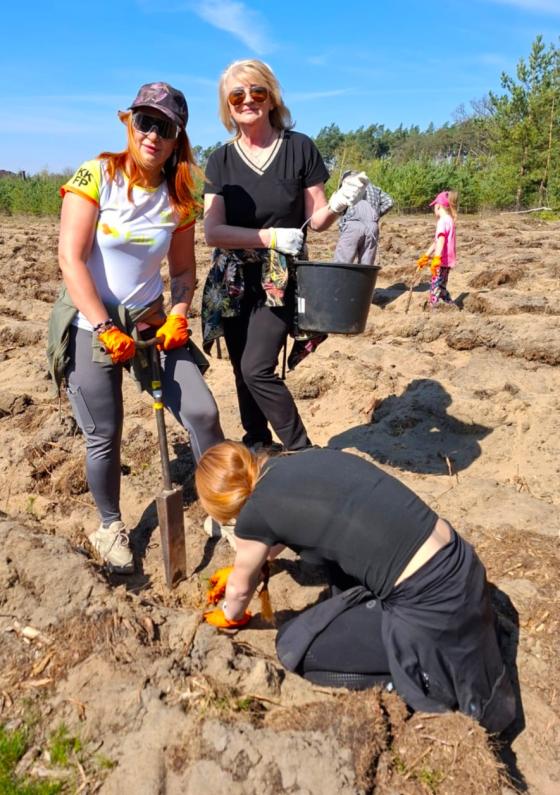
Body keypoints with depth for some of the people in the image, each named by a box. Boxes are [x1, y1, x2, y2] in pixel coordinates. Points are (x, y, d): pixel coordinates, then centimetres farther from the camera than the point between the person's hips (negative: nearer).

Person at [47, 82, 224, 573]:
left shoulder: (179, 197, 2)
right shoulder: (96, 176, -11)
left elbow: (183, 269, 9)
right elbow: (71, 259, -16)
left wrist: (179, 316, -10)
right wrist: (107, 330, -20)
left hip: (149, 321, 4)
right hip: (90, 323, -3)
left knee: (202, 411, -6)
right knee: (105, 437, 2)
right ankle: (110, 527, 27)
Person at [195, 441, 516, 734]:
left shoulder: (257, 512, -11)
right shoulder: (306, 459, 9)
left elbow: (241, 588, 11)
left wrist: (231, 617, 32)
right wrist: (250, 564, 43)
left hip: (432, 604, -8)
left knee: (295, 646, 6)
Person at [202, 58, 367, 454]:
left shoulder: (300, 148, -4)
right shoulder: (221, 159, 1)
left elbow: (316, 219, 0)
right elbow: (213, 231, -9)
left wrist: (339, 203, -23)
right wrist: (270, 236, -22)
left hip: (281, 281, -3)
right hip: (233, 283, 4)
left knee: (257, 369, -16)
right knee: (244, 374, 10)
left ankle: (304, 455, 2)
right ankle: (257, 451, 29)